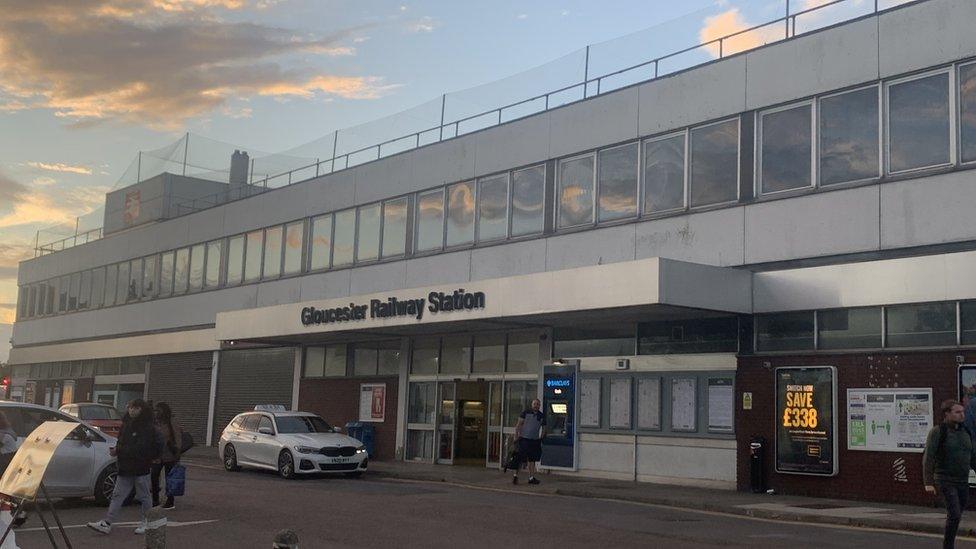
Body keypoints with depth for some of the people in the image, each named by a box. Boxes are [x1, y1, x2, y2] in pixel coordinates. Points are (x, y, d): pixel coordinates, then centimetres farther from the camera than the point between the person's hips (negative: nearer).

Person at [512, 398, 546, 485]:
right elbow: (519, 424, -3)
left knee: (532, 459, 8)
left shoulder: (542, 416, 10)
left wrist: (541, 438, 10)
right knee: (521, 459, -5)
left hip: (535, 440, 4)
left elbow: (543, 428, 19)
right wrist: (516, 435, -9)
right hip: (524, 439, -4)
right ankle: (516, 475, 6)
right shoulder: (525, 413, -1)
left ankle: (531, 477, 13)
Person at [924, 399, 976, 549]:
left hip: (962, 482, 6)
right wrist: (928, 483, -24)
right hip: (945, 481, -6)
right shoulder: (937, 432, -11)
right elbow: (928, 458, -16)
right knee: (954, 515, -17)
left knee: (955, 517, 11)